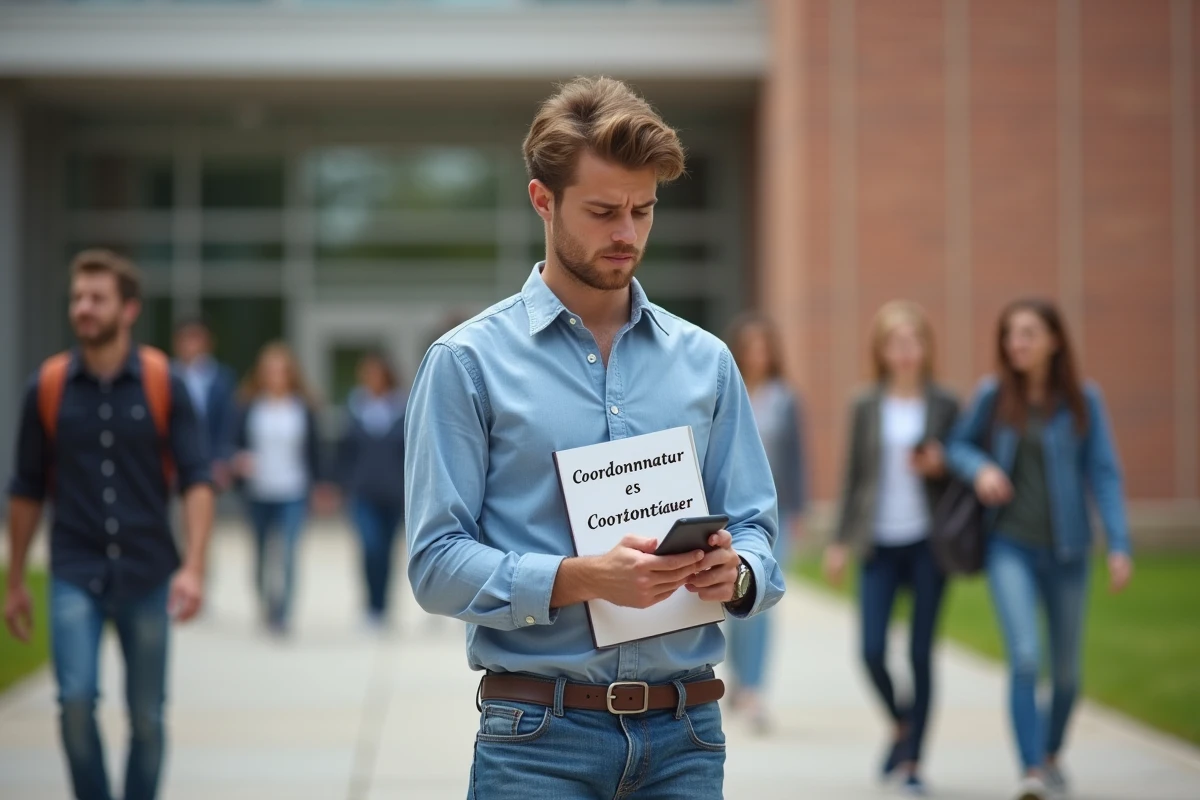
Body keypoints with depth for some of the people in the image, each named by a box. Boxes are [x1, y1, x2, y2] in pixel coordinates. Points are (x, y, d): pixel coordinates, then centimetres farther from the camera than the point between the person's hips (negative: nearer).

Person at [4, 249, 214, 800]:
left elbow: (196, 481, -5)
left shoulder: (163, 384, -3)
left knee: (147, 717, 6)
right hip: (76, 574, 0)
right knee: (76, 700, -15)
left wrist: (193, 567, -17)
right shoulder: (48, 387, 0)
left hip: (147, 574, 0)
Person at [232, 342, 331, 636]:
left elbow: (314, 447, 6)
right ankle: (265, 603, 35)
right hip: (258, 493, 2)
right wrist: (239, 460, -20)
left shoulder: (303, 408, 0)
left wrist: (317, 484, 9)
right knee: (263, 553, 14)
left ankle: (281, 614, -14)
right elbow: (237, 444, 2)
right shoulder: (250, 407, 0)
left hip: (294, 495, -2)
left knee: (286, 554, -15)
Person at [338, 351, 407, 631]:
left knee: (385, 551, 10)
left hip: (394, 494, 0)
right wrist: (348, 483, 0)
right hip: (364, 494, 0)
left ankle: (380, 606, 25)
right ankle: (375, 607, -7)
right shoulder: (355, 407, 0)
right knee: (372, 547, -15)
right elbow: (345, 449, 7)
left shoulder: (404, 407, -4)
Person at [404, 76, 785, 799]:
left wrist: (736, 572, -11)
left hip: (684, 736, 3)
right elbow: (437, 563, -6)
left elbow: (756, 530, 12)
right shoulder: (470, 361, 0)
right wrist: (578, 579, -20)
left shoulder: (706, 361, 12)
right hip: (540, 738, -3)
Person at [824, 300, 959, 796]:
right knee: (872, 651, -7)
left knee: (920, 653, 0)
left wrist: (939, 466, -13)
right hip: (879, 542, 1)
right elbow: (853, 476, 10)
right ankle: (901, 722, 24)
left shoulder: (944, 406, 3)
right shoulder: (867, 408, 6)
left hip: (927, 541, -1)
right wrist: (840, 541, 6)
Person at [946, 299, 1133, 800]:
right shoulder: (993, 396, -1)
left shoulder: (1082, 400, -3)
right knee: (1024, 657, -19)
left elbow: (1104, 473, -3)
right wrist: (980, 468, -10)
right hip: (1011, 547, -1)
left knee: (1066, 667, 13)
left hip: (1065, 550, 1)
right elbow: (959, 444, 13)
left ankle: (1052, 754, 38)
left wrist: (1119, 544, -10)